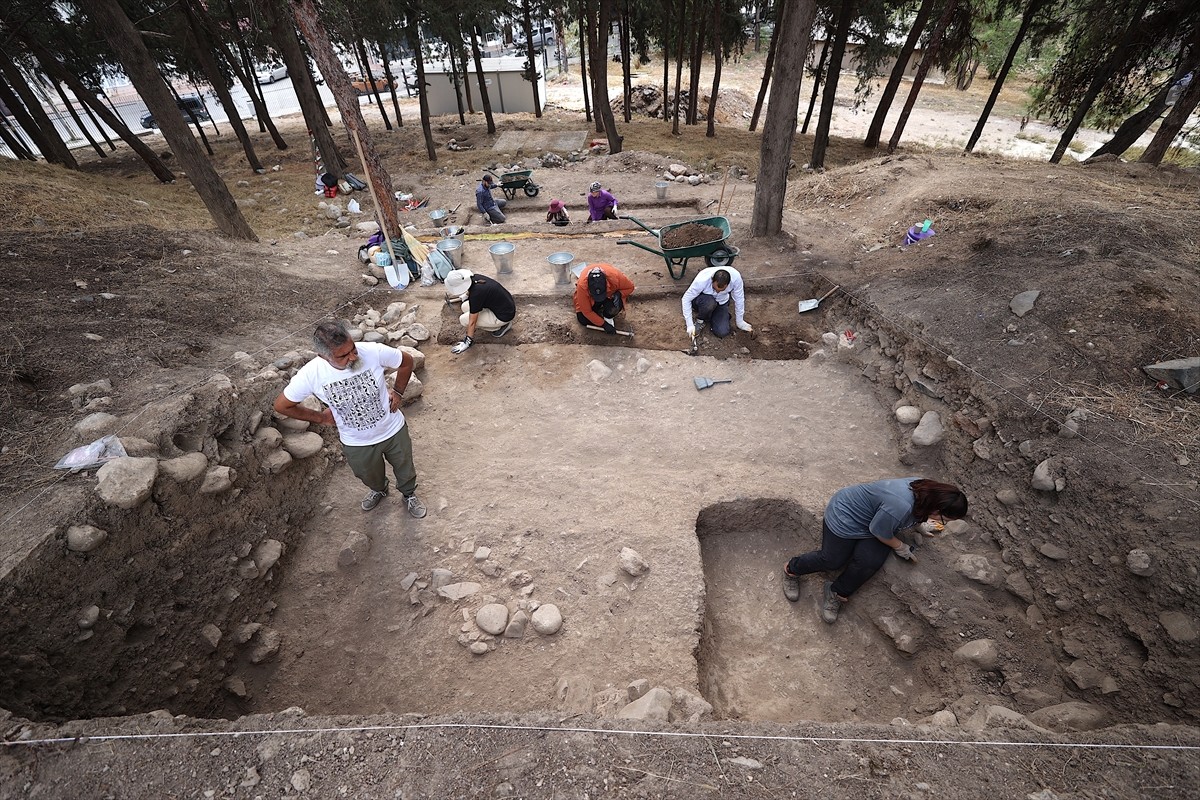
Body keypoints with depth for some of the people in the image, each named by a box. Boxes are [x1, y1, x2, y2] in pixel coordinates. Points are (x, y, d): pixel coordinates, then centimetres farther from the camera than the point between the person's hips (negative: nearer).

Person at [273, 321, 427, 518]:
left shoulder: (374, 352, -30)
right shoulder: (310, 375, -27)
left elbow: (406, 361, -9)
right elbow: (281, 405, -9)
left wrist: (397, 392, -7)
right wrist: (321, 418, -5)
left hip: (393, 430, 0)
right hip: (357, 443, 1)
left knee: (405, 468, 25)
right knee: (370, 476, 30)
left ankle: (409, 494, 59)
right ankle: (379, 490, 66)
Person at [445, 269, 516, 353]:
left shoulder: (475, 294, -28)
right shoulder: (474, 278, -6)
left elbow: (472, 322, -19)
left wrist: (468, 341, -10)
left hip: (506, 315, -9)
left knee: (463, 320, -5)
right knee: (465, 307, 9)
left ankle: (501, 326, 1)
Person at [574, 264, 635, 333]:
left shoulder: (615, 276, -38)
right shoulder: (582, 285, -38)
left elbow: (630, 287, -16)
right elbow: (586, 311, -26)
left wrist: (619, 294, -34)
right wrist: (603, 324, -26)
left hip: (610, 294, -1)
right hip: (590, 298, 1)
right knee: (583, 320, -15)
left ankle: (608, 318, 0)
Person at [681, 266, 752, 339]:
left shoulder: (736, 277, -32)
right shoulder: (702, 280, -37)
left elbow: (739, 299, -17)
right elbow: (686, 299, -27)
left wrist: (740, 322, -8)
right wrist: (690, 325, -28)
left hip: (721, 302, 2)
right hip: (702, 299, -2)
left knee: (723, 332, -15)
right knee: (709, 303, -39)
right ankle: (700, 320, -7)